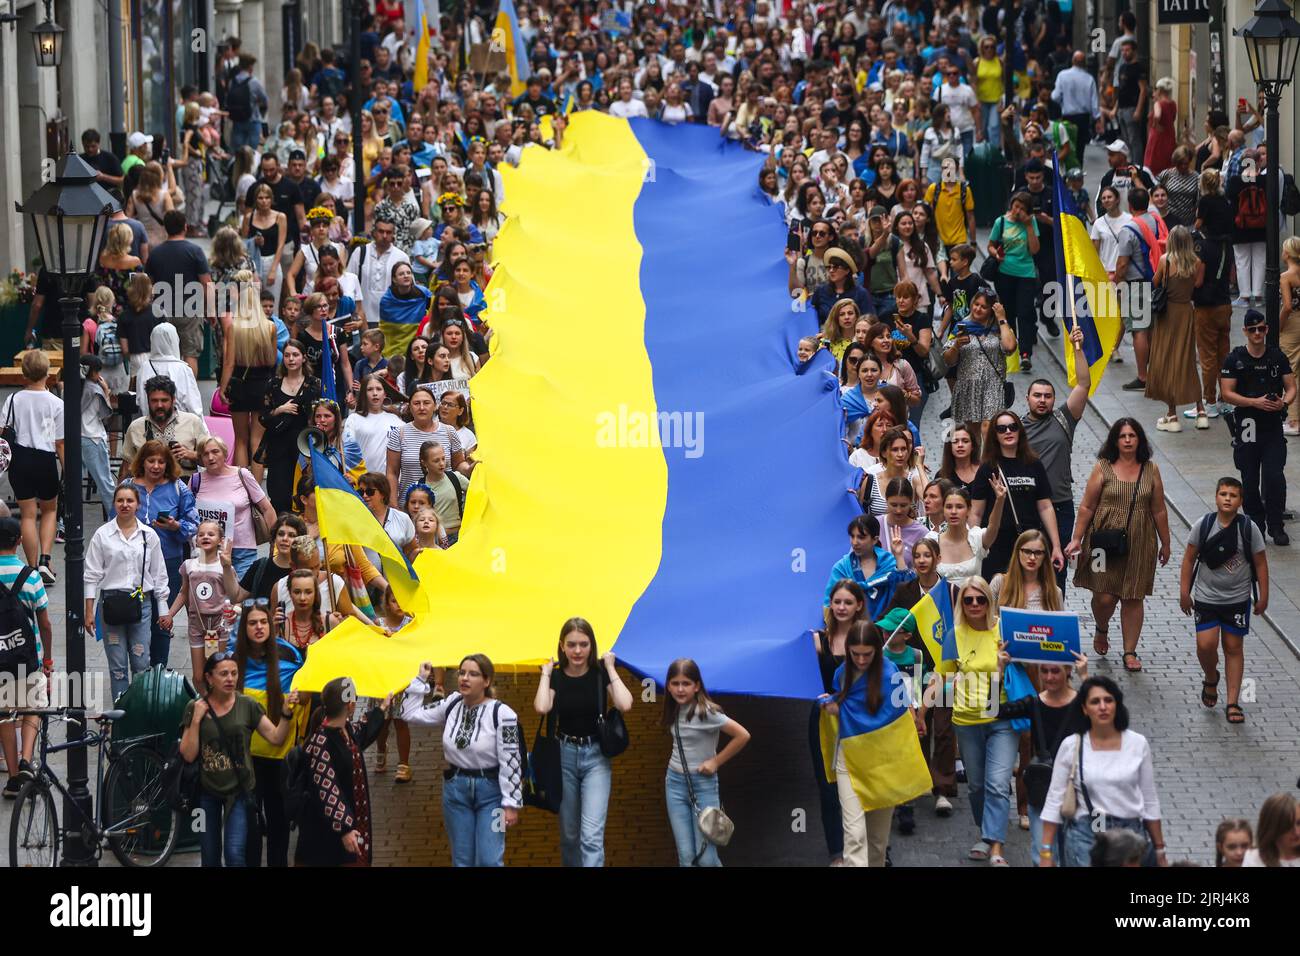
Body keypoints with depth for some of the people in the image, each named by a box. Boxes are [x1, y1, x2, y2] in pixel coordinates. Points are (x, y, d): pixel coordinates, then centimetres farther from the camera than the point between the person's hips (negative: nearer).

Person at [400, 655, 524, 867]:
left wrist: (511, 804, -14)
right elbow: (410, 713, 11)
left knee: (489, 861, -10)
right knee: (462, 860, 9)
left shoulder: (501, 713, -15)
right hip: (455, 788, 5)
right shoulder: (452, 705, 3)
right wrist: (421, 679, 4)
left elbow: (510, 761, -14)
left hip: (490, 790, -5)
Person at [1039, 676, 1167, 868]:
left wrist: (1159, 851, 11)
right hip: (1085, 835, -2)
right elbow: (1054, 801, 2)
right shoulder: (1072, 746, -1)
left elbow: (1150, 802, 9)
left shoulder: (1138, 744, 3)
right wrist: (1046, 852, -2)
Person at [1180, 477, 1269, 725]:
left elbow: (1260, 563, -1)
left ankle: (1233, 702, 13)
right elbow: (1189, 558, 0)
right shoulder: (1203, 526, -8)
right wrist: (1184, 591, -1)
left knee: (1233, 647, 6)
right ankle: (1211, 680, 25)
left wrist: (1263, 596, 0)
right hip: (1207, 598, 0)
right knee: (1206, 644, -8)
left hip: (1238, 599, 0)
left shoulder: (1248, 528, -9)